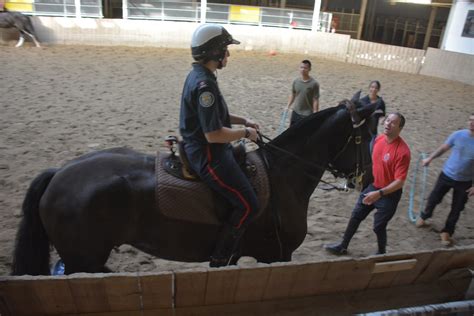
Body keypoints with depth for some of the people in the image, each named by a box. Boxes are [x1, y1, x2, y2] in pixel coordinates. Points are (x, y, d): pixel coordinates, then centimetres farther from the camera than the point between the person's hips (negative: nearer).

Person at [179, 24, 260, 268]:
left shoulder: (199, 76, 9)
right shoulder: (204, 85, -24)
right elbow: (214, 134, -27)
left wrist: (242, 121, 12)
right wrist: (246, 133, -13)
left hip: (202, 149, 11)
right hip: (208, 156, -11)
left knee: (248, 167, 26)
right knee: (248, 204, -8)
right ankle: (219, 262, 4)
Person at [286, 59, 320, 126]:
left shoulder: (314, 84, -16)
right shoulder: (295, 81, -2)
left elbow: (315, 100, -14)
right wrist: (288, 106, 7)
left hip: (307, 115, -5)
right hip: (295, 112, 5)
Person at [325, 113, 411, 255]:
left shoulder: (402, 151, -27)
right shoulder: (379, 139, -5)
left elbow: (400, 181, -28)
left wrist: (379, 193, -36)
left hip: (389, 194, -7)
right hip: (372, 186, 7)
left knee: (379, 226, 6)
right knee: (355, 216, 14)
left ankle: (381, 253, 34)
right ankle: (343, 246, 32)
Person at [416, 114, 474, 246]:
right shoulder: (458, 135, -14)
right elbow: (443, 148, 2)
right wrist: (430, 158, -2)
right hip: (446, 175, 1)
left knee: (456, 209, 13)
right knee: (433, 199, 16)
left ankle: (447, 232, 33)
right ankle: (424, 216, 44)